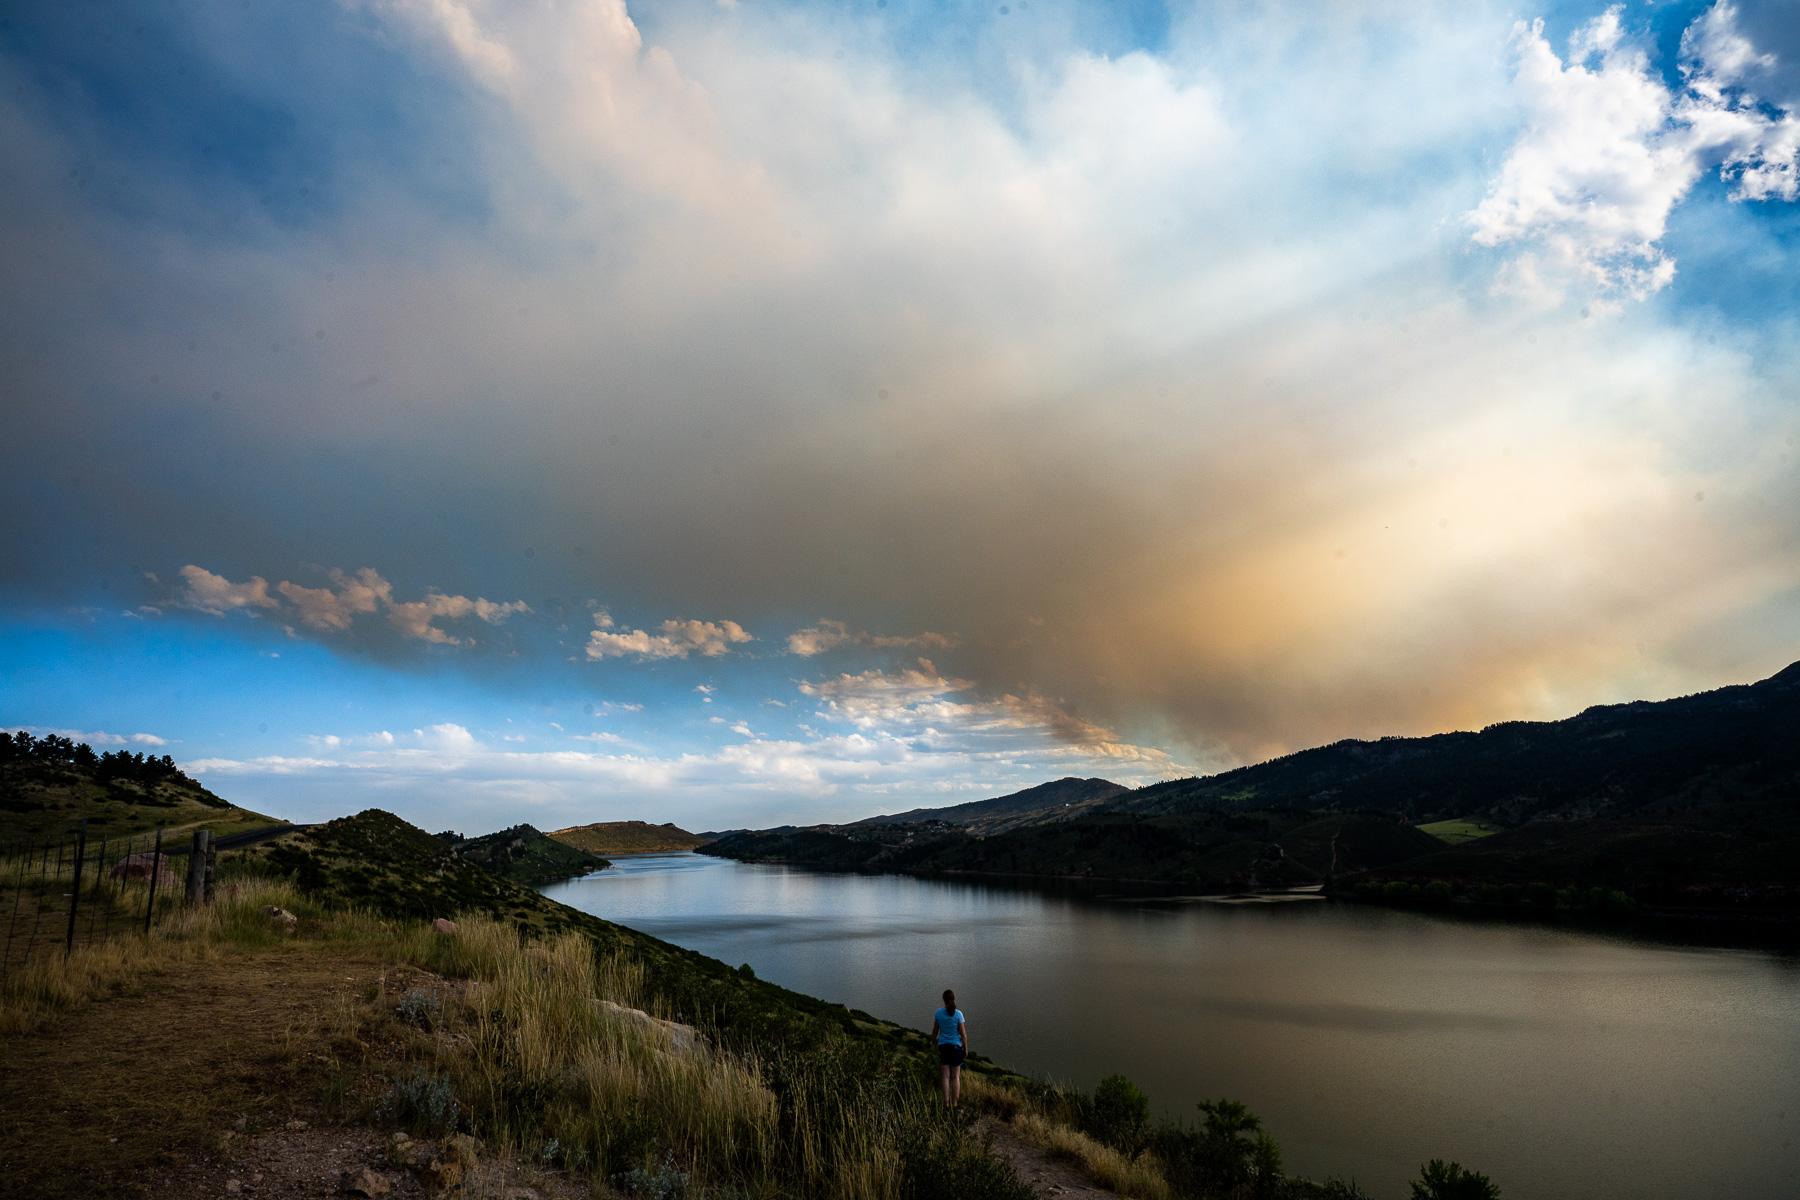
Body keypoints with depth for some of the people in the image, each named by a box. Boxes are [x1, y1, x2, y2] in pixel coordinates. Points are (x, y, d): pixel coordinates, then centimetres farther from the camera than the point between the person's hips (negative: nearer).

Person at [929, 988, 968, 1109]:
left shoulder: (938, 1013, -7)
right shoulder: (958, 1013, -14)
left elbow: (935, 1031, 3)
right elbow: (963, 1033, -10)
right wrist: (966, 1049, 3)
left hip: (943, 1046, 1)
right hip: (956, 1047, -1)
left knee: (945, 1076, 7)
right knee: (955, 1076, 11)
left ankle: (947, 1103, -1)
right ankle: (954, 1103, 12)